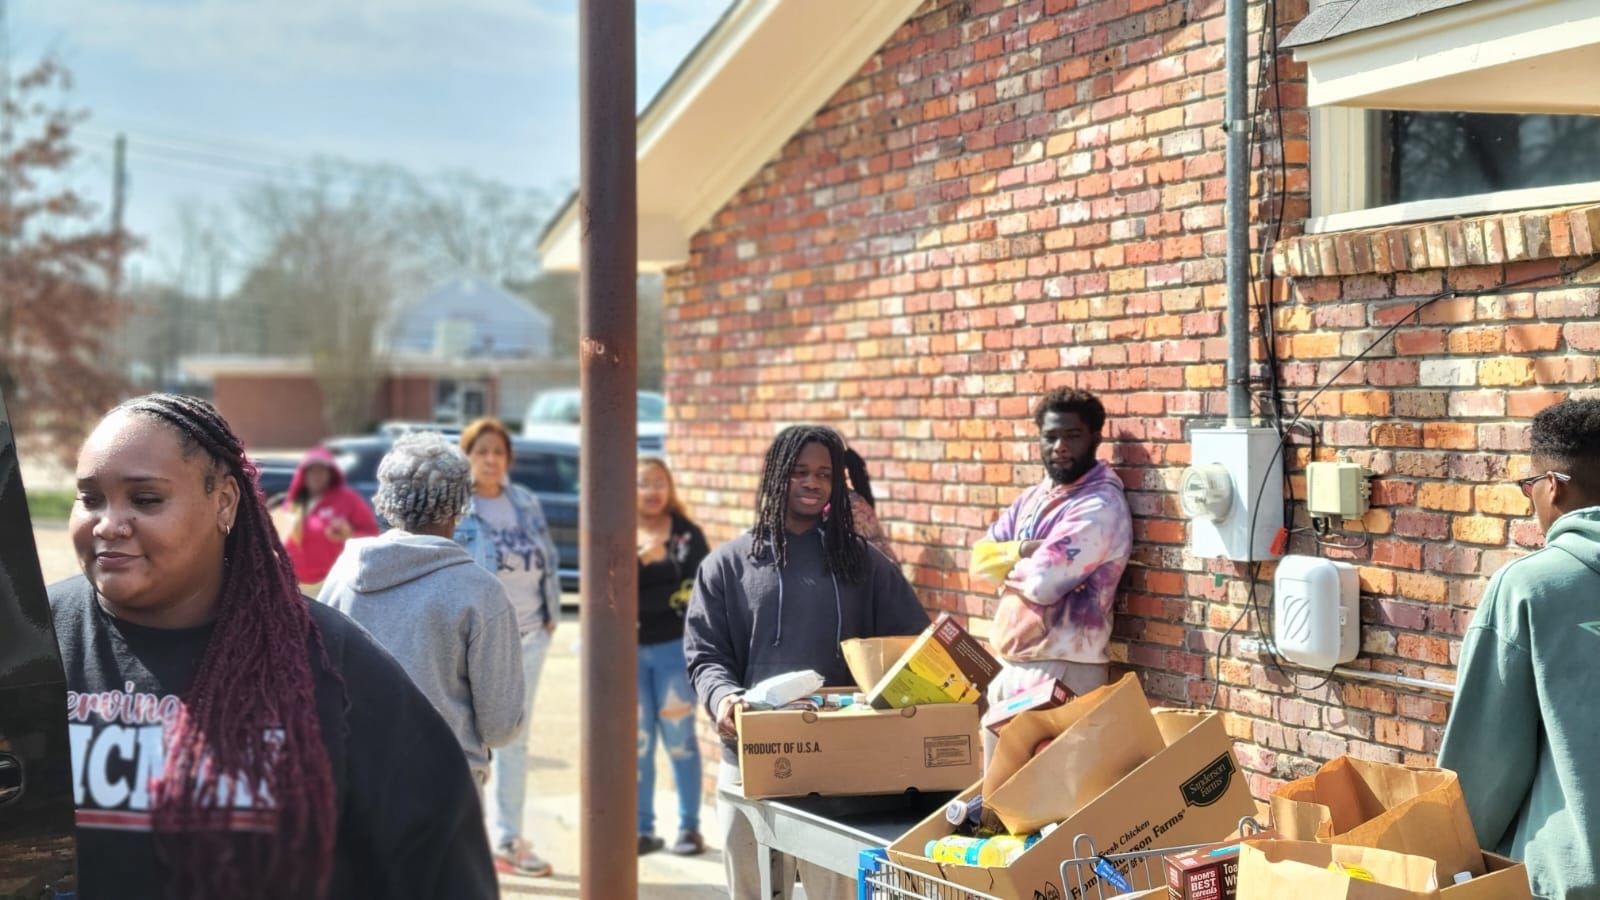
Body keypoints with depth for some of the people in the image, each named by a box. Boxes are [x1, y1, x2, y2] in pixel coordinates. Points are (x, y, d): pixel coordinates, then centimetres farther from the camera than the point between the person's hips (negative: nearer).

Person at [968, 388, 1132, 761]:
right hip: (1009, 665, 8)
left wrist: (1007, 568, -1)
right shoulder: (1034, 497, 14)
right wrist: (1022, 551, -11)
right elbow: (979, 562, 7)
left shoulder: (1100, 505, -13)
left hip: (1059, 672, -8)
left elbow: (1043, 582, -22)